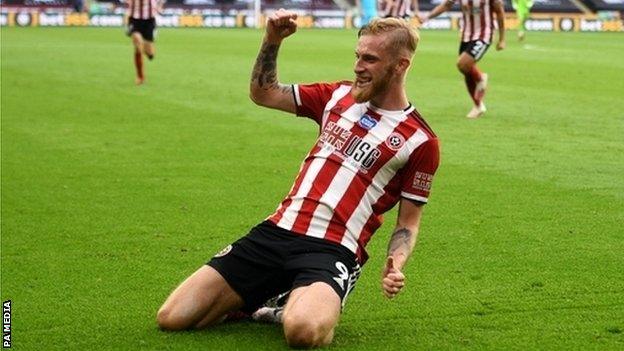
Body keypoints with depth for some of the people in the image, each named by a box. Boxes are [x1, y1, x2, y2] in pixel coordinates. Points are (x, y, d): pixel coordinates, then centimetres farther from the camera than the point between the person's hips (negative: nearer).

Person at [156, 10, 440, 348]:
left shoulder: (420, 141, 0)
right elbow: (262, 93, 21)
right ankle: (259, 300, 18)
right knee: (171, 318, -6)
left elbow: (408, 221, 4)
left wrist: (395, 266, -16)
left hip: (332, 251, -4)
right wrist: (272, 40, 6)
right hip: (274, 232, 4)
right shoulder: (339, 95, 14)